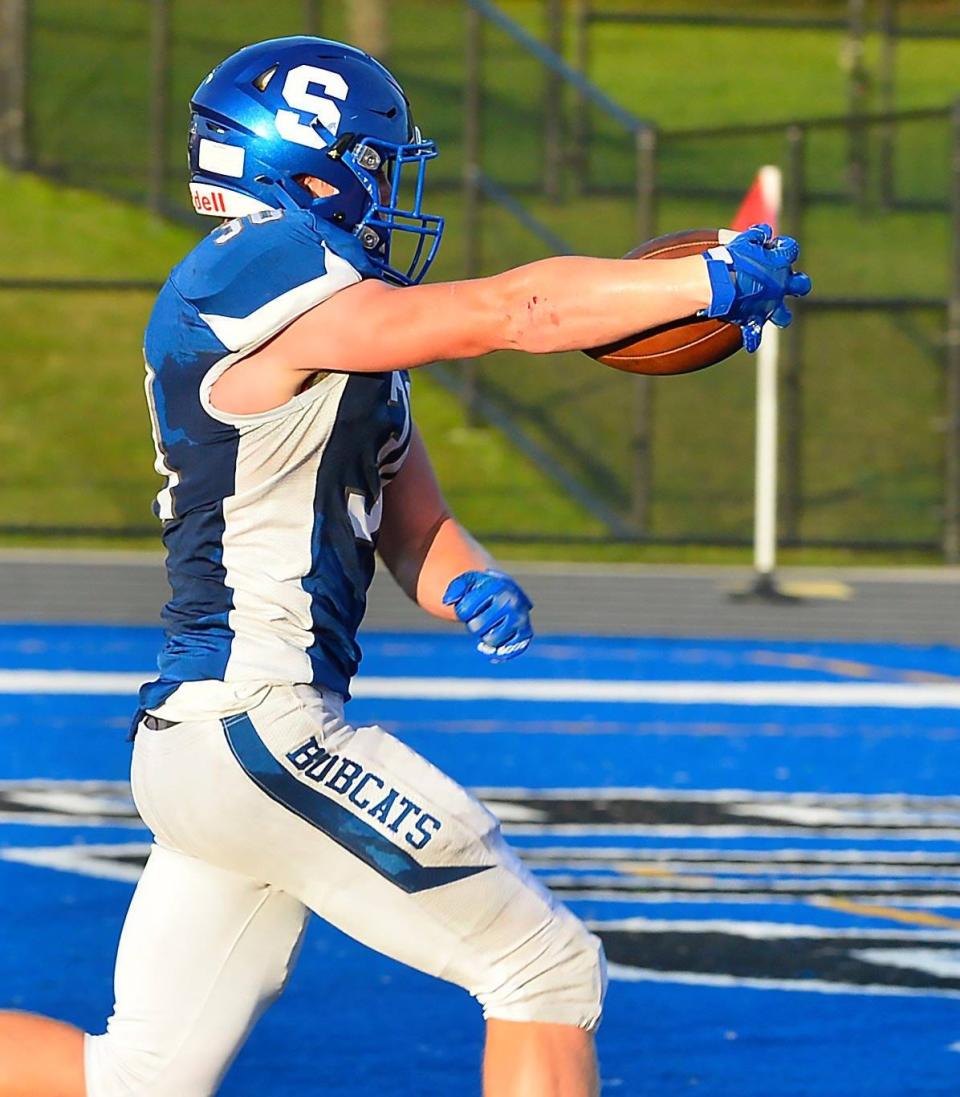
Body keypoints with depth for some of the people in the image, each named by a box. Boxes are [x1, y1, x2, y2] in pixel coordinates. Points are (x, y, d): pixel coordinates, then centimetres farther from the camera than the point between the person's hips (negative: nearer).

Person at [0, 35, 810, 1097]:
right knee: (548, 970, -3)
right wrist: (714, 278, -12)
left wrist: (473, 590, -4)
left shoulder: (357, 342, 18)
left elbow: (412, 530, 18)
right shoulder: (268, 277, -12)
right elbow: (506, 311, -17)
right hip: (256, 730, -10)